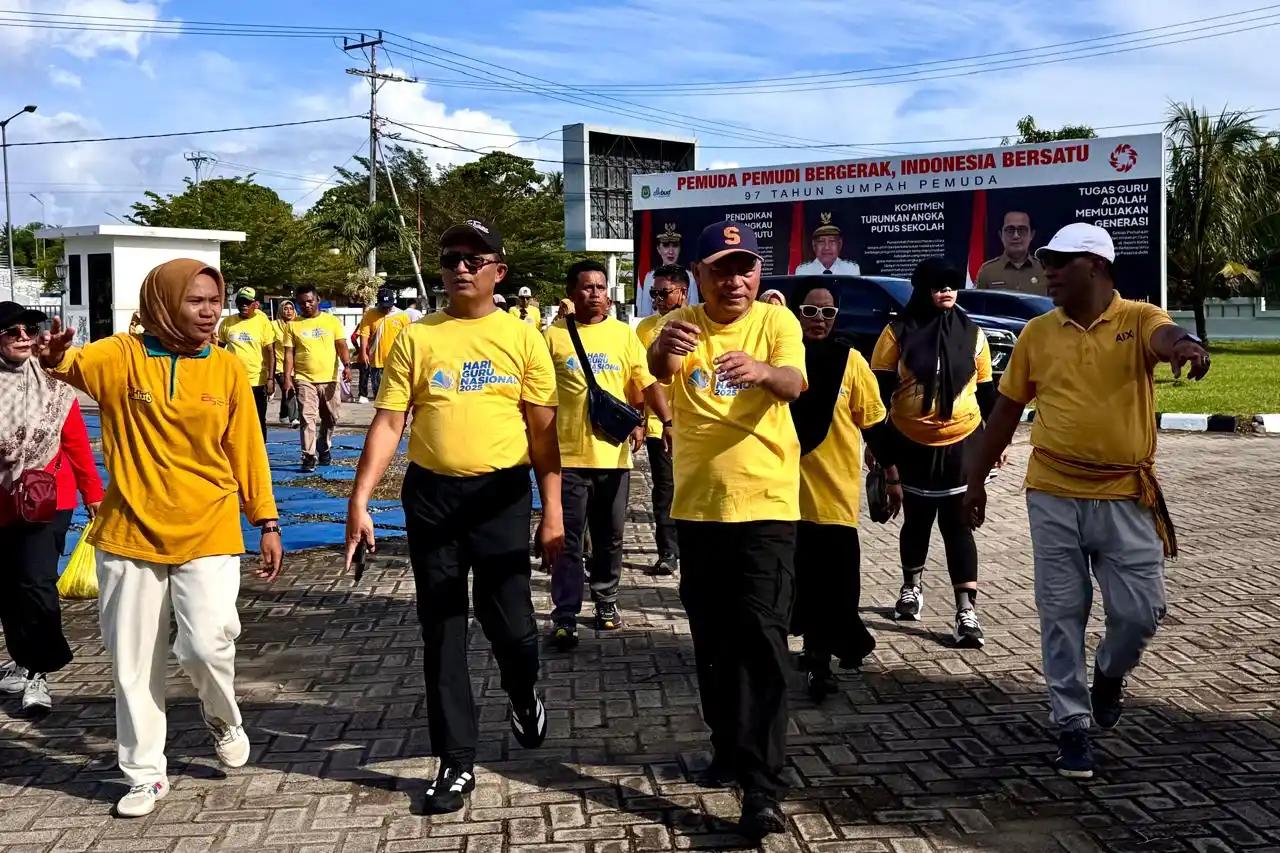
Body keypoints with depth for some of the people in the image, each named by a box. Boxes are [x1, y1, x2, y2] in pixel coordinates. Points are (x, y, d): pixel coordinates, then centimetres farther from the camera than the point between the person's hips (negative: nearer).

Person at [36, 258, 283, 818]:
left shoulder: (227, 368, 0)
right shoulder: (123, 356, -4)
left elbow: (246, 449, 5)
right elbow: (74, 366, -22)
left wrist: (267, 522, 4)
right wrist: (53, 356, -46)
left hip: (208, 533, 0)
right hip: (131, 533, 1)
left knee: (207, 644, -14)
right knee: (134, 662, 8)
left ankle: (223, 718, 20)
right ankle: (145, 774, 25)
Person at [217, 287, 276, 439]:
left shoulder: (263, 322, -5)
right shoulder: (227, 322, 3)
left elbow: (270, 352, -6)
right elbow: (219, 348, 14)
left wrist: (270, 378, -12)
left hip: (257, 381, -3)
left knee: (258, 422, 7)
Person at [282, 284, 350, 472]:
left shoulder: (332, 321, 3)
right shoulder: (293, 325, 4)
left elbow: (341, 346, -2)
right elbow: (289, 353, 3)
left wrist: (347, 365, -18)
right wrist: (287, 377, -6)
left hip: (330, 379, 1)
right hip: (304, 380, -1)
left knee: (331, 418, 10)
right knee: (308, 418, -9)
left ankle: (323, 449, 30)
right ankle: (309, 456, -7)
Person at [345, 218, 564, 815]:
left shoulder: (523, 338, 2)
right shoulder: (415, 339, 3)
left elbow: (542, 430, 2)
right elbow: (387, 424, 2)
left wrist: (553, 510, -3)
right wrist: (359, 501, -7)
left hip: (502, 493, -1)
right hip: (431, 494, 1)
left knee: (510, 623, -1)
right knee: (442, 631, 7)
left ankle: (523, 694, 36)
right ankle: (457, 760, 19)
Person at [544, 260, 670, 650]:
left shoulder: (623, 334, 5)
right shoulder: (553, 336, 0)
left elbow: (648, 383, 4)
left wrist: (666, 421, -10)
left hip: (613, 452, 2)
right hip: (567, 453, -2)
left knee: (609, 536, 13)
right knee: (568, 538, 0)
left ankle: (606, 602, 30)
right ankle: (564, 616, 3)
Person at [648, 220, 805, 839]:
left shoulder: (777, 320, -4)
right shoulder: (681, 324, -1)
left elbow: (793, 384, -22)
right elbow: (658, 368, -23)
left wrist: (759, 370, -46)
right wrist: (664, 350, -49)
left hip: (766, 507, -3)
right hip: (697, 508, 3)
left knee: (760, 639, -8)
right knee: (711, 639, 14)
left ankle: (762, 787, -5)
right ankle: (728, 746, 33)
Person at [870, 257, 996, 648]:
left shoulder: (972, 333, 2)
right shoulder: (898, 332, -4)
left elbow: (986, 391, 9)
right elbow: (880, 389, -4)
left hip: (961, 443, 1)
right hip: (912, 445, 0)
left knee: (957, 524, -1)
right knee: (917, 520, 14)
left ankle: (967, 611, -3)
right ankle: (912, 584, 38)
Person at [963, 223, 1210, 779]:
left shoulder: (1138, 319, -4)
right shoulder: (1037, 333, 5)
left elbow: (1167, 337, -29)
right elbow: (1007, 409, 12)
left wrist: (1186, 345, -54)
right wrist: (977, 478, 14)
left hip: (1126, 496, -2)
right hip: (1054, 495, 2)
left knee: (1140, 611, 1)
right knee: (1062, 615, 5)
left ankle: (1109, 674, 34)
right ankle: (1072, 724, 18)